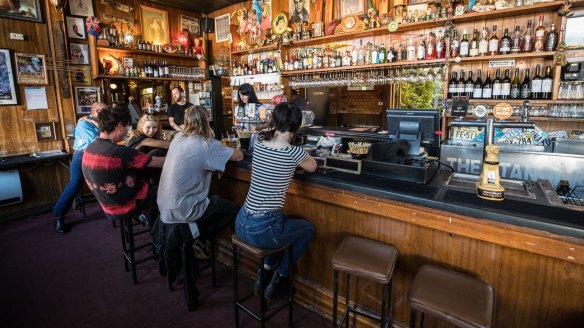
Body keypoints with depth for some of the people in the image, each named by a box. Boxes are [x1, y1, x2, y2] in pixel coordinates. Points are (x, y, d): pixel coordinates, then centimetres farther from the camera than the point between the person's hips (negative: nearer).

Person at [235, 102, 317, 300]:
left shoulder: (259, 144, 2)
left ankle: (266, 269, 31)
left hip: (241, 224, 6)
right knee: (308, 228, 23)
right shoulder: (293, 153, -13)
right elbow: (312, 167, 11)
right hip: (262, 230, -6)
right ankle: (278, 277, 26)